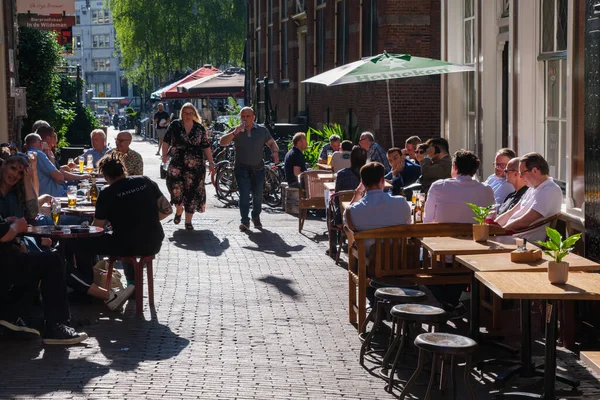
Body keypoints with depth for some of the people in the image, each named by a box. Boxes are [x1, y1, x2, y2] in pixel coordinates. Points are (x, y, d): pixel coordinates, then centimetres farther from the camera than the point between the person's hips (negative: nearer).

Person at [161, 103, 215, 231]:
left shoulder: (200, 128, 5)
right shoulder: (175, 125, 4)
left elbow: (206, 146, 8)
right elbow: (166, 141, 7)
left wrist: (211, 163, 4)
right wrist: (164, 154, -7)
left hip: (196, 165, 1)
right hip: (177, 163, -1)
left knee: (192, 191, 0)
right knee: (176, 186, -18)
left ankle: (188, 221, 13)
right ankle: (179, 210, 13)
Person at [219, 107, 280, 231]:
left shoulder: (262, 130, 6)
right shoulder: (236, 131, 1)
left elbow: (271, 143, 13)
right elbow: (222, 142, -9)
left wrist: (275, 152, -8)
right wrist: (234, 133, -21)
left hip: (258, 168, 2)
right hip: (242, 168, -2)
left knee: (258, 195, 10)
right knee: (244, 194, -13)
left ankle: (256, 217, 32)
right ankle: (245, 221, -13)